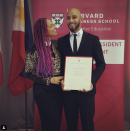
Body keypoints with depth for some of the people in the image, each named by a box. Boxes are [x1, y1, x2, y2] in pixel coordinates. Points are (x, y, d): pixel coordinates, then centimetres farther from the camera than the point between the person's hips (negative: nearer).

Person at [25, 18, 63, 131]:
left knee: (57, 122, 16)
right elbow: (29, 73, -9)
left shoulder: (55, 47, 4)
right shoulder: (33, 51, -13)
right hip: (43, 91, -5)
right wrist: (49, 80, -16)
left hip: (58, 89, 5)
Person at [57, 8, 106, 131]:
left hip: (86, 90, -1)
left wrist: (92, 81, -15)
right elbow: (59, 64, 7)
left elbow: (101, 64, 0)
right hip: (67, 90, 2)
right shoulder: (61, 41, 5)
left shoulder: (93, 39, -1)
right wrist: (61, 81, -11)